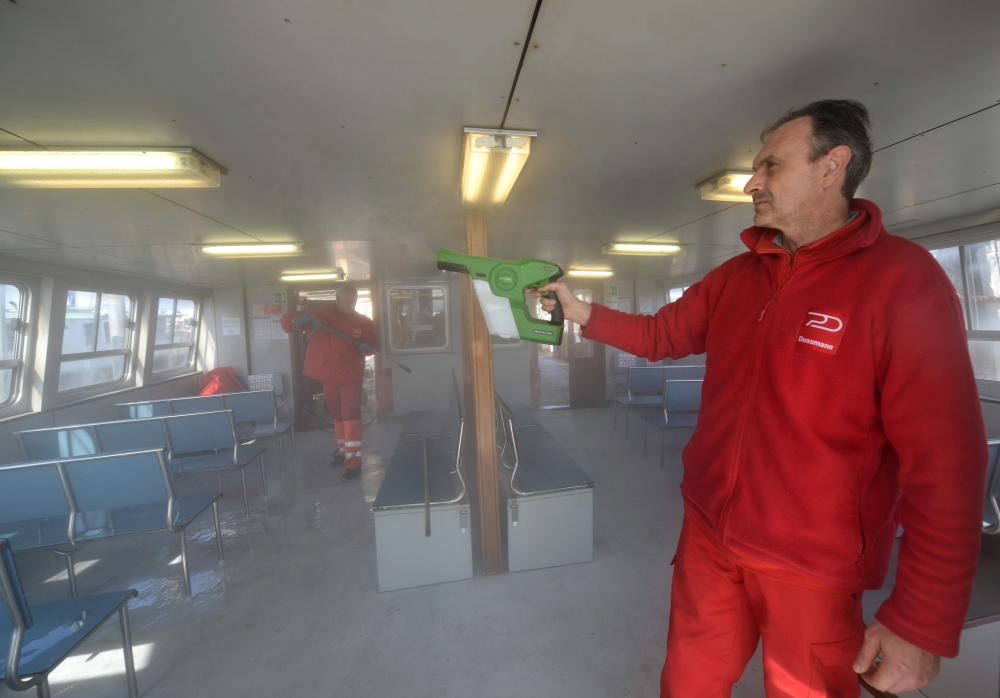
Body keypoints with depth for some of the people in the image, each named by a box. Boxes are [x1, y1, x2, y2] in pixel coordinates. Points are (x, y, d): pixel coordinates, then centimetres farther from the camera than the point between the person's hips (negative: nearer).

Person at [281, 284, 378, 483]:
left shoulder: (363, 322, -4)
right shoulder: (320, 314, -2)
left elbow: (373, 343, 8)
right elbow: (286, 320, -1)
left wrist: (367, 347, -17)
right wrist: (297, 320, -25)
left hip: (351, 377, -3)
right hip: (328, 377, 3)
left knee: (351, 416, -10)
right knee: (337, 415, 17)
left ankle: (354, 462, -6)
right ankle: (343, 450, 37)